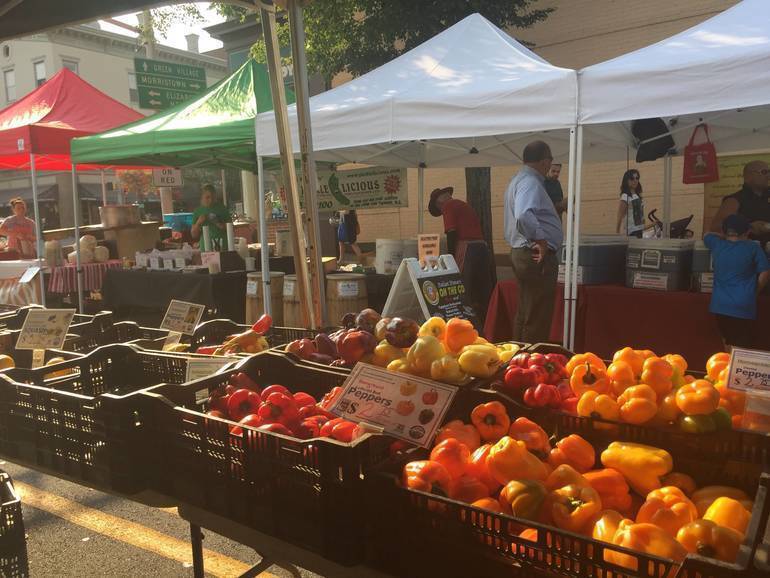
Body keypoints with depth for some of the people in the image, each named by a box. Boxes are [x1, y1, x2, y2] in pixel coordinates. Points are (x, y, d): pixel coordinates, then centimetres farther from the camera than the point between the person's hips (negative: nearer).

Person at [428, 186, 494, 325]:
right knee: (484, 295, 10)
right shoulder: (465, 205, 25)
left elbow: (451, 234, -9)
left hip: (467, 251, -8)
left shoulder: (448, 206, 0)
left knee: (465, 295, -2)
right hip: (483, 248, 8)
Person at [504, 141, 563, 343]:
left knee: (524, 315, 18)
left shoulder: (518, 180, 15)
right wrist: (540, 239, -25)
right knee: (538, 319, -3)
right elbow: (523, 216, -36)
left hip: (521, 253, 11)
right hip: (538, 257, -11)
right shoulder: (530, 183, -18)